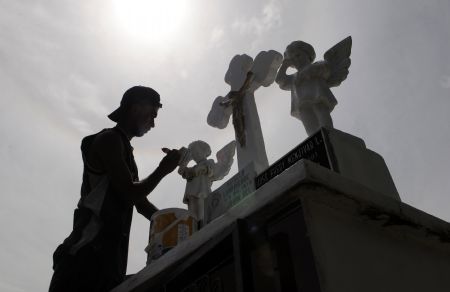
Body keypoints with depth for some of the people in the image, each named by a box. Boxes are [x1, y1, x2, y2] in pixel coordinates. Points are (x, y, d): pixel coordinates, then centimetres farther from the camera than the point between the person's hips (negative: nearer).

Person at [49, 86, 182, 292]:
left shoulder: (124, 151, 25)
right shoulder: (109, 140, -3)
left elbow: (142, 205, 24)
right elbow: (131, 194, -12)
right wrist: (163, 169, -1)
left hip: (108, 255, 9)